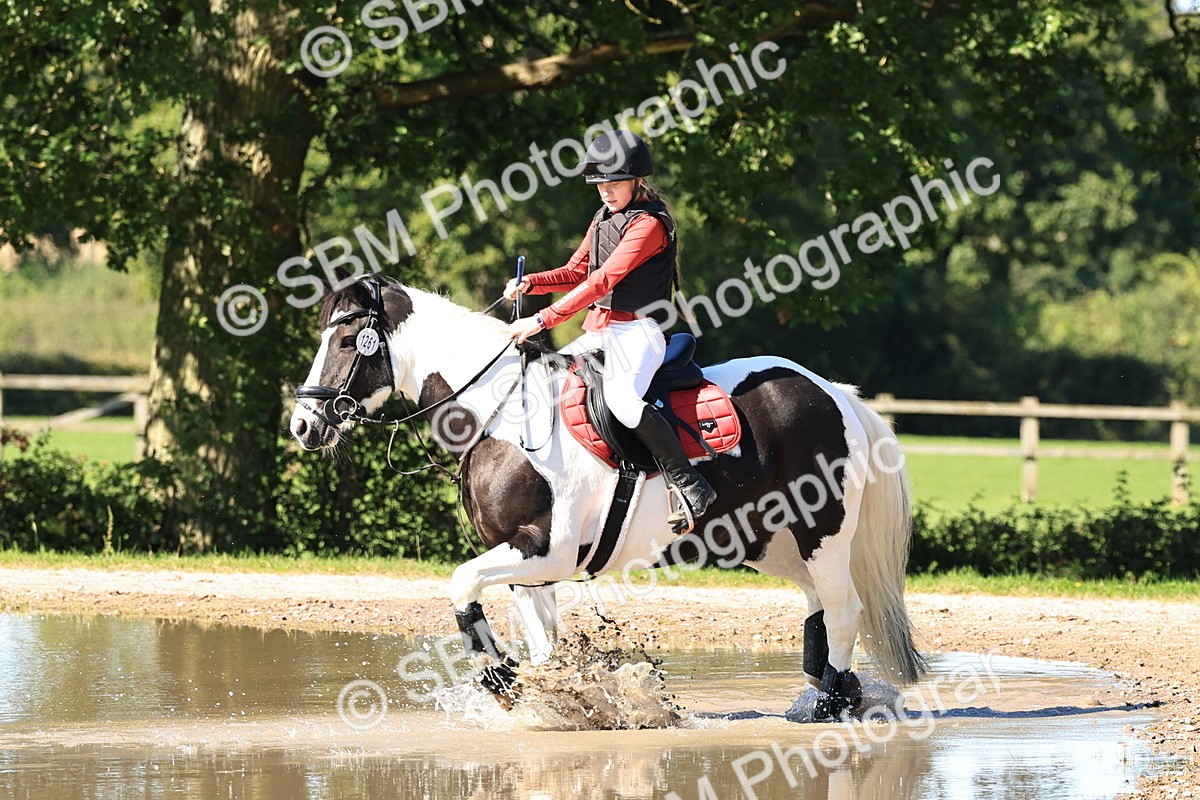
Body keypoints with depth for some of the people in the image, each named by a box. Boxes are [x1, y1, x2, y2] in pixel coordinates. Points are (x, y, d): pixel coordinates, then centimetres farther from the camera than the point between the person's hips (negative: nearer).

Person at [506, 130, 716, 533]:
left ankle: (690, 486, -29)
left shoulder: (649, 224, -13)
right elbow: (576, 273, 21)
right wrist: (530, 283, 0)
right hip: (598, 331, 10)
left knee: (621, 398, -33)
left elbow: (603, 281, -21)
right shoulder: (603, 220, 16)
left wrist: (543, 319, -25)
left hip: (636, 331, -10)